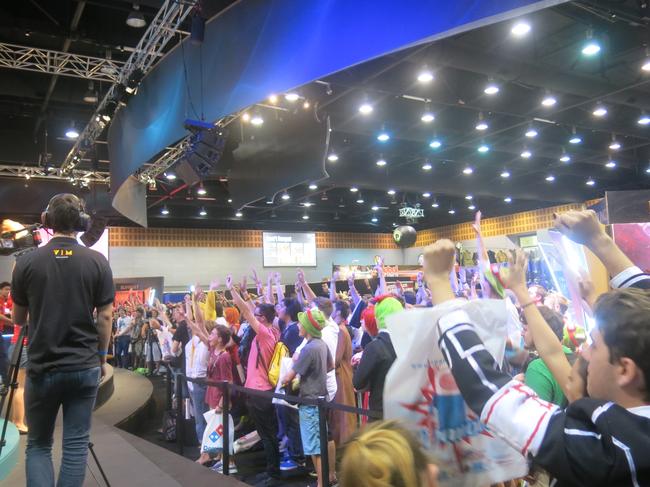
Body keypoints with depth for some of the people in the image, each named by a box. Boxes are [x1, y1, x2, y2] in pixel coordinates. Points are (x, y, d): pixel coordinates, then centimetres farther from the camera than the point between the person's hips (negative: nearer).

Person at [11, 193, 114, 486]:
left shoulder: (27, 262, -4)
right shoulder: (97, 262, -5)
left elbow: (18, 319, 7)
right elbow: (105, 317, -2)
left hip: (42, 368, 0)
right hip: (85, 367, 0)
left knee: (38, 444, 14)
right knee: (76, 443, 8)